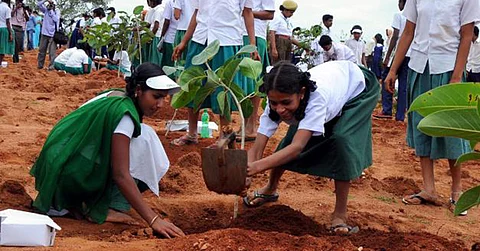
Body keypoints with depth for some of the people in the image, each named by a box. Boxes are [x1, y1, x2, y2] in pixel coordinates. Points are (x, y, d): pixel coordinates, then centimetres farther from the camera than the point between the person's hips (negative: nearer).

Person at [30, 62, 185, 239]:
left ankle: (73, 202, 15)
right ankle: (103, 209, -10)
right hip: (72, 175, -9)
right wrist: (153, 220, -28)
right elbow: (120, 175, -25)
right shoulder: (124, 113, -18)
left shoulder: (115, 97, 9)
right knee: (144, 139, -10)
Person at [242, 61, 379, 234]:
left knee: (341, 139, -28)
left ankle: (340, 214, -16)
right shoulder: (277, 102, -30)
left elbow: (298, 147, -54)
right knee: (291, 138, -3)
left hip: (358, 87, -5)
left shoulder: (317, 97, -46)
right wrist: (245, 174, -53)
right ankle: (271, 189, 25)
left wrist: (258, 166, -67)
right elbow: (256, 150, -33)